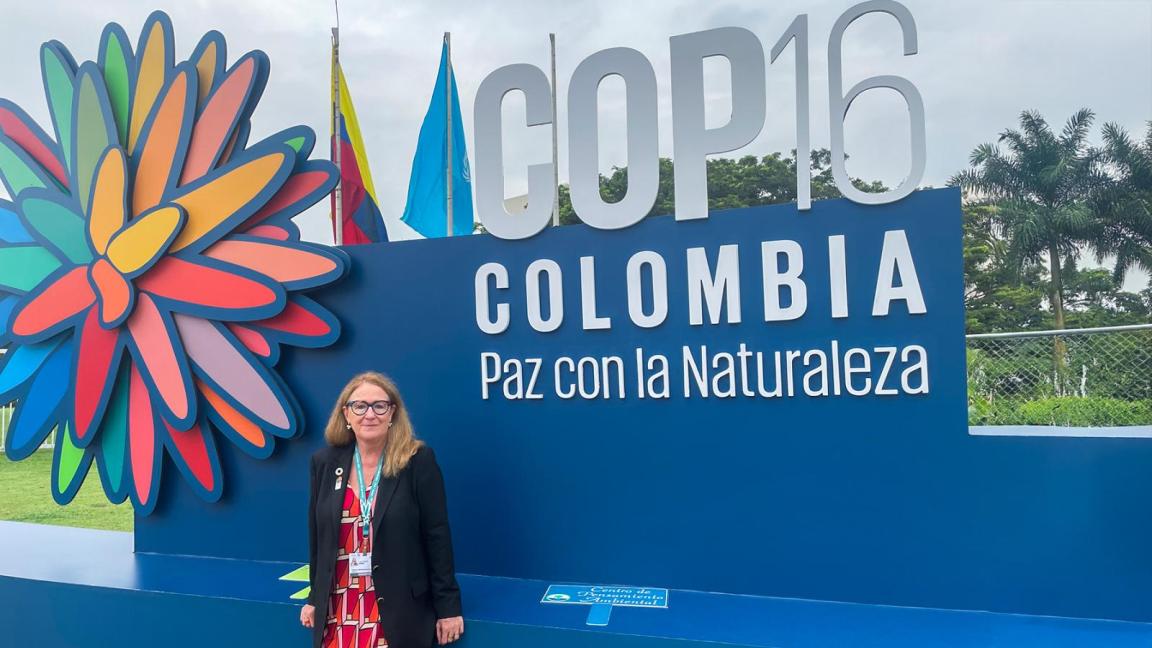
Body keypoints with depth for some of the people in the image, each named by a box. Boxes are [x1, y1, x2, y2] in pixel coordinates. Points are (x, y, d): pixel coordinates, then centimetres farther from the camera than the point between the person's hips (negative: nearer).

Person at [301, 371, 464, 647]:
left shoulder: (418, 460, -10)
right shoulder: (324, 462, 2)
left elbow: (437, 536, -8)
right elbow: (317, 536, 11)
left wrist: (448, 607, -7)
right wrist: (315, 599, 14)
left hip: (399, 610, -3)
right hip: (338, 611, 3)